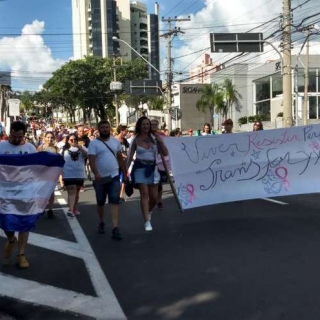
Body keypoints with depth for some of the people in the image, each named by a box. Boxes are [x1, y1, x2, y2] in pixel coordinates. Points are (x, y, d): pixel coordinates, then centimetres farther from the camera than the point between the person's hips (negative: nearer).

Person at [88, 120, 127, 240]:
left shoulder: (115, 141, 7)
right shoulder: (94, 143, -5)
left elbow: (120, 158, 13)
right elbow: (91, 160, -16)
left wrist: (124, 174, 11)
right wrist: (96, 173, -32)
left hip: (114, 176, 2)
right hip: (100, 177, -1)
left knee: (115, 201, -9)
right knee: (100, 202, 13)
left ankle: (115, 228, -14)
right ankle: (101, 223, 36)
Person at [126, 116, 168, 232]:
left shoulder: (154, 138, 1)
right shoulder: (136, 140, -2)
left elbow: (165, 153, 0)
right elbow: (130, 156, 2)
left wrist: (160, 142, -14)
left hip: (152, 168, 3)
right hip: (140, 168, -2)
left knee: (154, 197, 7)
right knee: (144, 194, -10)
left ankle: (149, 211, 40)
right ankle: (147, 222, -5)